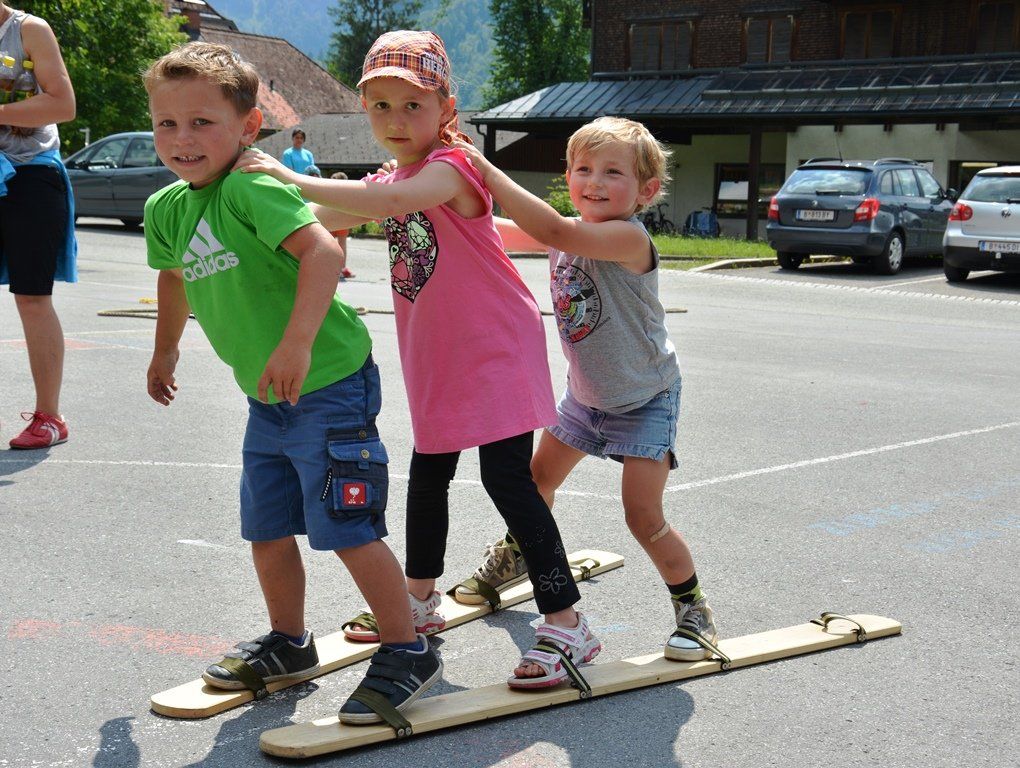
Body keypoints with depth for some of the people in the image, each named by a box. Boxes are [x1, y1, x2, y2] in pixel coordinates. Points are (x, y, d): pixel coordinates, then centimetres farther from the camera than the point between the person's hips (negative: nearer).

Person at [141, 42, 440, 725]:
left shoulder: (252, 188, -20)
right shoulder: (165, 209, 6)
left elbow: (323, 250, -33)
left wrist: (297, 343, -41)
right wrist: (166, 350, 38)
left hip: (328, 385, -9)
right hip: (266, 397, 9)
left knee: (348, 528, -5)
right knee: (267, 531, 17)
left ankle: (409, 653, 11)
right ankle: (289, 644, 36)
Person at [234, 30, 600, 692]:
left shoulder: (451, 164, -17)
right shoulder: (387, 183, 12)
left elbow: (395, 201, -37)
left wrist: (295, 179, -37)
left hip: (495, 350, -9)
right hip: (437, 360, 9)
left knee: (508, 480, -12)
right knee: (428, 476, 18)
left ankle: (567, 624, -5)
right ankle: (420, 601, 36)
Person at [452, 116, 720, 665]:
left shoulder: (629, 237, -30)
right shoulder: (568, 233, -6)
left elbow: (553, 231, -45)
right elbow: (498, 231, 1)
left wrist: (488, 171, -43)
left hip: (644, 398, -8)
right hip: (586, 392, 8)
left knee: (643, 516, -13)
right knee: (538, 477, 21)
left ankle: (693, 610, 8)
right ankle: (516, 554, 50)